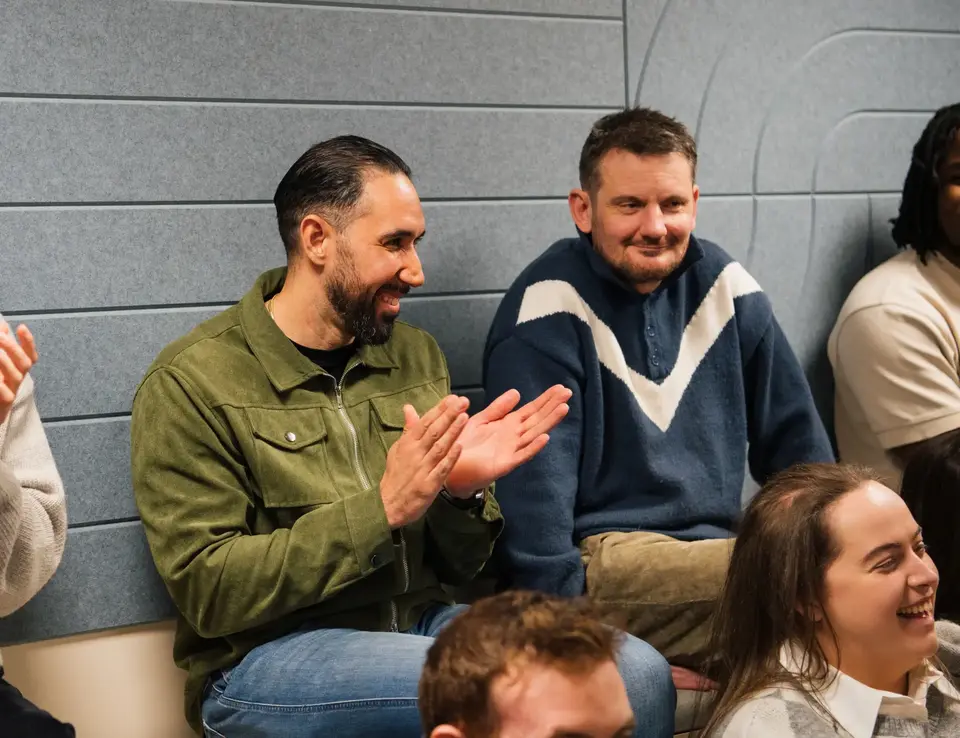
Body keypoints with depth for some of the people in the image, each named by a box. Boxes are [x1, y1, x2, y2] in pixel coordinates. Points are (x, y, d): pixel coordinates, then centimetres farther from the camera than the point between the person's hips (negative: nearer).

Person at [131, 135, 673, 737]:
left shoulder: (416, 356, 10)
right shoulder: (190, 384, -7)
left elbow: (454, 569, 13)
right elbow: (209, 592, -14)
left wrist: (464, 494, -11)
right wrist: (382, 511, -21)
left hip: (418, 623, 6)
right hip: (264, 655, -5)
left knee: (639, 671, -18)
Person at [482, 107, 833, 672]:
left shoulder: (725, 286, 10)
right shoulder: (548, 312, -8)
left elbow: (796, 441, 18)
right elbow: (533, 498, -13)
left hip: (719, 549, 6)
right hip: (601, 558, -6)